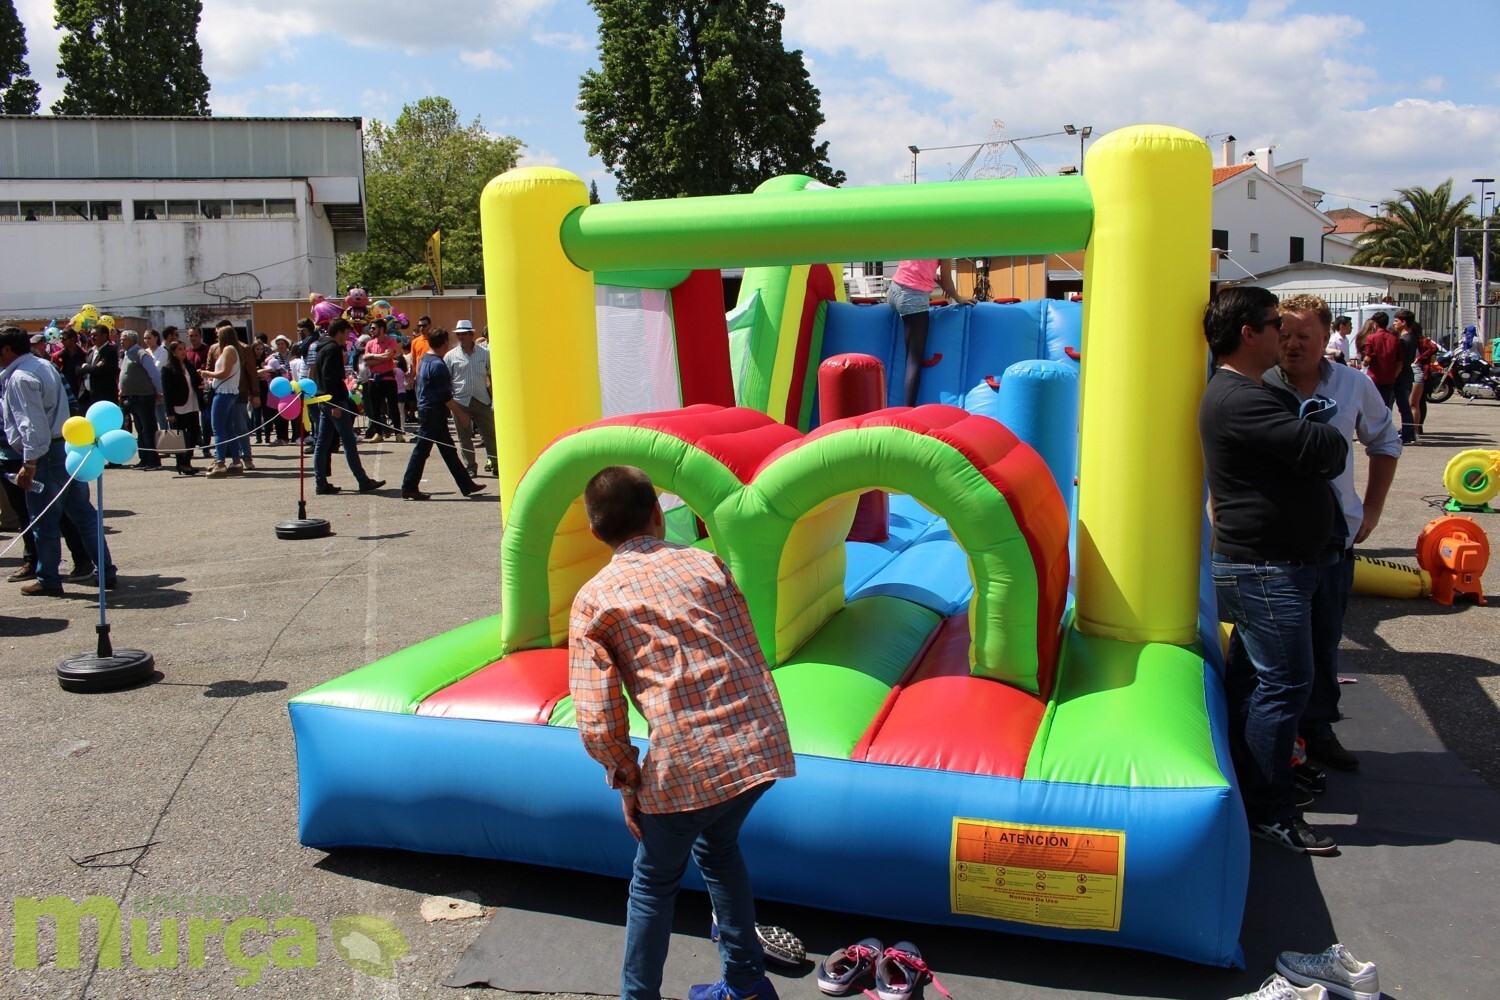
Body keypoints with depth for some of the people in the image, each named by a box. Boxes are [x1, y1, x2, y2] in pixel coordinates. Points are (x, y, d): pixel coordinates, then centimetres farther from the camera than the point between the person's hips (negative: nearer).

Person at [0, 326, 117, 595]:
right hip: (68, 447, 9)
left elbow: (33, 423, -21)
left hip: (45, 454, -9)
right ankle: (106, 572, 14)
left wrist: (29, 463, -20)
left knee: (44, 521, 3)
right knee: (83, 513, 11)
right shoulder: (44, 366, 16)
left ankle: (48, 581, 12)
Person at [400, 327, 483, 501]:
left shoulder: (425, 360, 12)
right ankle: (409, 488, 3)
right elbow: (445, 395, -19)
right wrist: (459, 412, -12)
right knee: (422, 450, -3)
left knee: (448, 449, 12)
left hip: (425, 409, 10)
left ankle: (466, 485, 17)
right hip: (433, 412, -10)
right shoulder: (437, 364, -18)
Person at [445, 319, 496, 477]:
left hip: (482, 400, 1)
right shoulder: (451, 356, 2)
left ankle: (493, 463, 15)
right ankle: (470, 468, 13)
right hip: (460, 402, -1)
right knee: (464, 436, 4)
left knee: (490, 433, 3)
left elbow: (492, 375, 11)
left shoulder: (484, 353, 5)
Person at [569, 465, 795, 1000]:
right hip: (762, 745, 4)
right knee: (717, 847, 32)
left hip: (687, 765, -4)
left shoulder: (594, 599, 2)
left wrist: (627, 779, 8)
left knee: (654, 882, 22)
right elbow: (752, 656, 13)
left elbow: (598, 723, -5)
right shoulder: (705, 563, 11)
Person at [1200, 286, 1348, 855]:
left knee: (1252, 678, 16)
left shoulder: (1247, 393, 17)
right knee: (1284, 683, -6)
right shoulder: (1238, 398, -20)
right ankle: (1270, 810, 2)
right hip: (1264, 568, -11)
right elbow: (1321, 448, -24)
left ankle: (1247, 787, 27)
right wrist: (1336, 442, -2)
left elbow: (1318, 456, 23)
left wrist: (1323, 452, 2)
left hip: (1272, 564, 11)